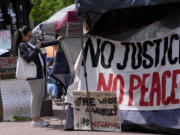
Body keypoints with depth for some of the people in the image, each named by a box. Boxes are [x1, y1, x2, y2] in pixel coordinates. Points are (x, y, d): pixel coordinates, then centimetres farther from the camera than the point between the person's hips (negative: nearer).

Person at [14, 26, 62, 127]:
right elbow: (28, 58, -21)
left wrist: (56, 41, 31)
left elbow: (44, 44, 28)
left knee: (40, 96, 11)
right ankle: (35, 121, -6)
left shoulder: (30, 43, 18)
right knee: (36, 96, -8)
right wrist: (36, 49, -25)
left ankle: (37, 118, 16)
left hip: (41, 72, 10)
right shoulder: (22, 45, -9)